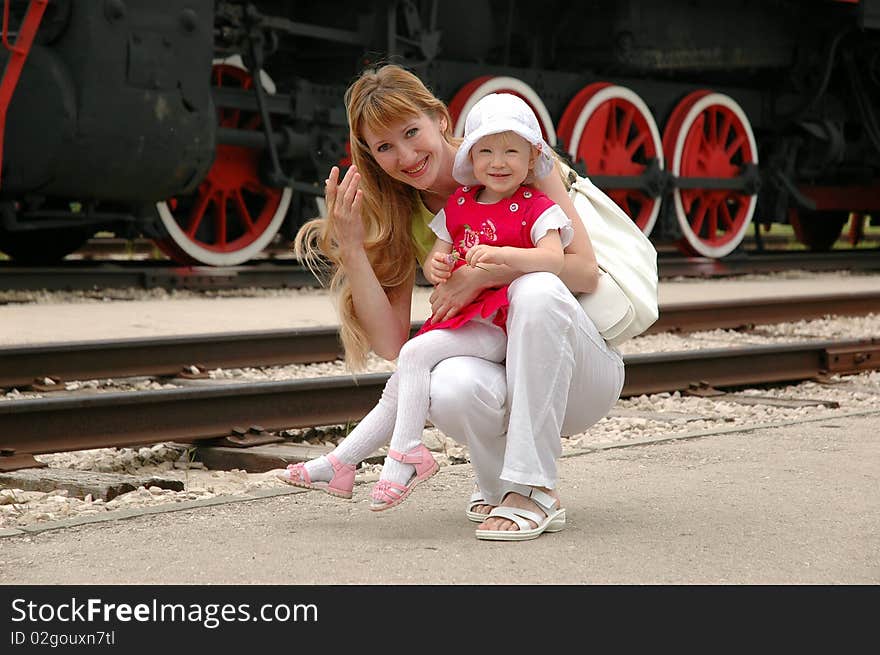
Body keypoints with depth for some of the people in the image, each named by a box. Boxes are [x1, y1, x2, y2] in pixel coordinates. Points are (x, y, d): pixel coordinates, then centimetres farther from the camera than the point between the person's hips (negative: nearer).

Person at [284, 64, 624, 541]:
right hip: (494, 369, 2)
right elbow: (392, 343, -8)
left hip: (579, 375, -2)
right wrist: (350, 248, -16)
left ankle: (533, 492, -27)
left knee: (536, 288, -35)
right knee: (450, 387, -35)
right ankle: (497, 484, -1)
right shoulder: (402, 215, 4)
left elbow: (585, 270, -13)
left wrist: (485, 273, -23)